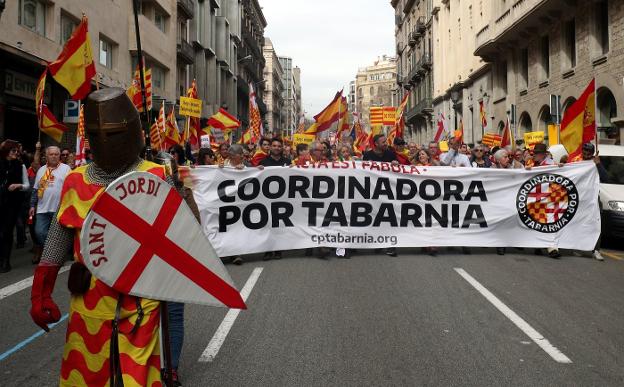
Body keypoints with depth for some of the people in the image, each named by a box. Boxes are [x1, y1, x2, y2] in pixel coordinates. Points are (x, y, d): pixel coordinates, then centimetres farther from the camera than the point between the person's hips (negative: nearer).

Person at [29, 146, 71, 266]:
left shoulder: (66, 169, 0)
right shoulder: (41, 170, 13)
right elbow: (35, 189, 16)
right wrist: (32, 205, 11)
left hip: (59, 208, -4)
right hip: (42, 208, 4)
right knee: (39, 232, -1)